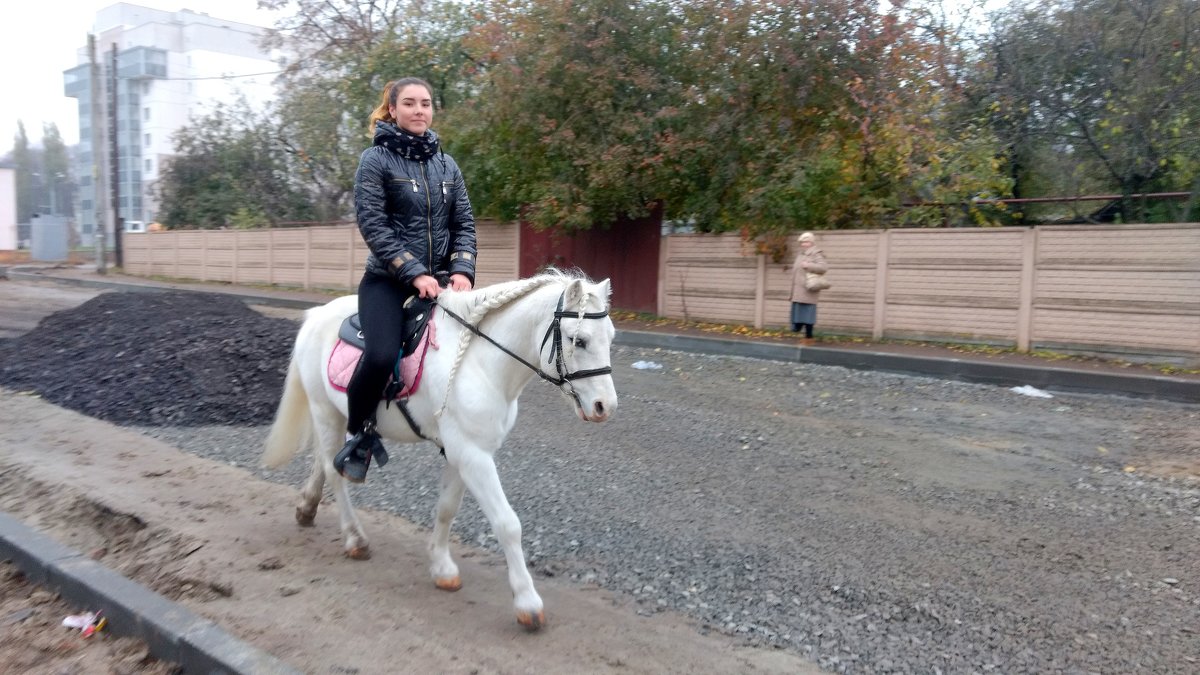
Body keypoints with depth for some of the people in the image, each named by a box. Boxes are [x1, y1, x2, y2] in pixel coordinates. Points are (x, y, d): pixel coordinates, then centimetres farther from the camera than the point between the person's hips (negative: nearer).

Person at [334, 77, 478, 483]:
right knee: (381, 355, -28)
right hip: (388, 281, -5)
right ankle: (357, 434, 0)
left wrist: (462, 270, -9)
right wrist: (415, 274, -20)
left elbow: (464, 224, 9)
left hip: (439, 281, 5)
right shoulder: (375, 159, -3)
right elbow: (373, 225, -12)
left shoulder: (446, 165, 11)